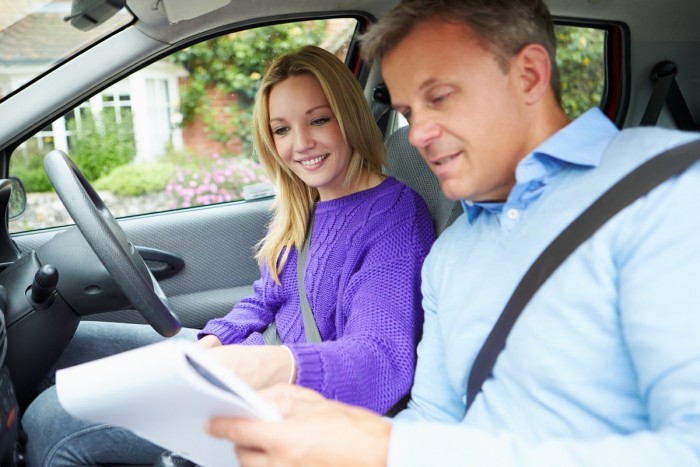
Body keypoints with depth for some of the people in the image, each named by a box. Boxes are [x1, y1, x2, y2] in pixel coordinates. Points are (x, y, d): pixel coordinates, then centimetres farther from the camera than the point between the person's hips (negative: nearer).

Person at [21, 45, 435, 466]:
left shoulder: (395, 214, -17)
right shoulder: (300, 209, 10)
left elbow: (385, 359, -27)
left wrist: (282, 366, -45)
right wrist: (212, 343, -5)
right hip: (250, 364, 9)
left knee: (53, 421, -18)